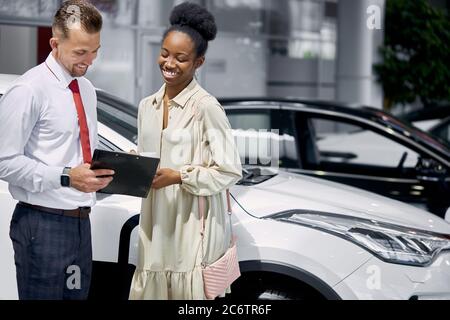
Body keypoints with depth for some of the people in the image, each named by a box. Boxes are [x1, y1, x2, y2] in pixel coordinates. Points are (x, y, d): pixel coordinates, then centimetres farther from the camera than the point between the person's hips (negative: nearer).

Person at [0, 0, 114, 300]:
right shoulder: (29, 90, -13)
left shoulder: (87, 89, 14)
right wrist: (66, 177, -23)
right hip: (44, 225, -8)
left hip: (81, 221, 8)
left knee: (77, 294, 13)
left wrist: (105, 167, 3)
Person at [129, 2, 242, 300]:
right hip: (156, 222, 6)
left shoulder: (206, 107, -11)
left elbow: (230, 172, -12)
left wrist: (178, 176, -19)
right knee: (151, 291, 9)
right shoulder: (147, 106, 11)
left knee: (189, 292, -1)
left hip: (195, 224, -6)